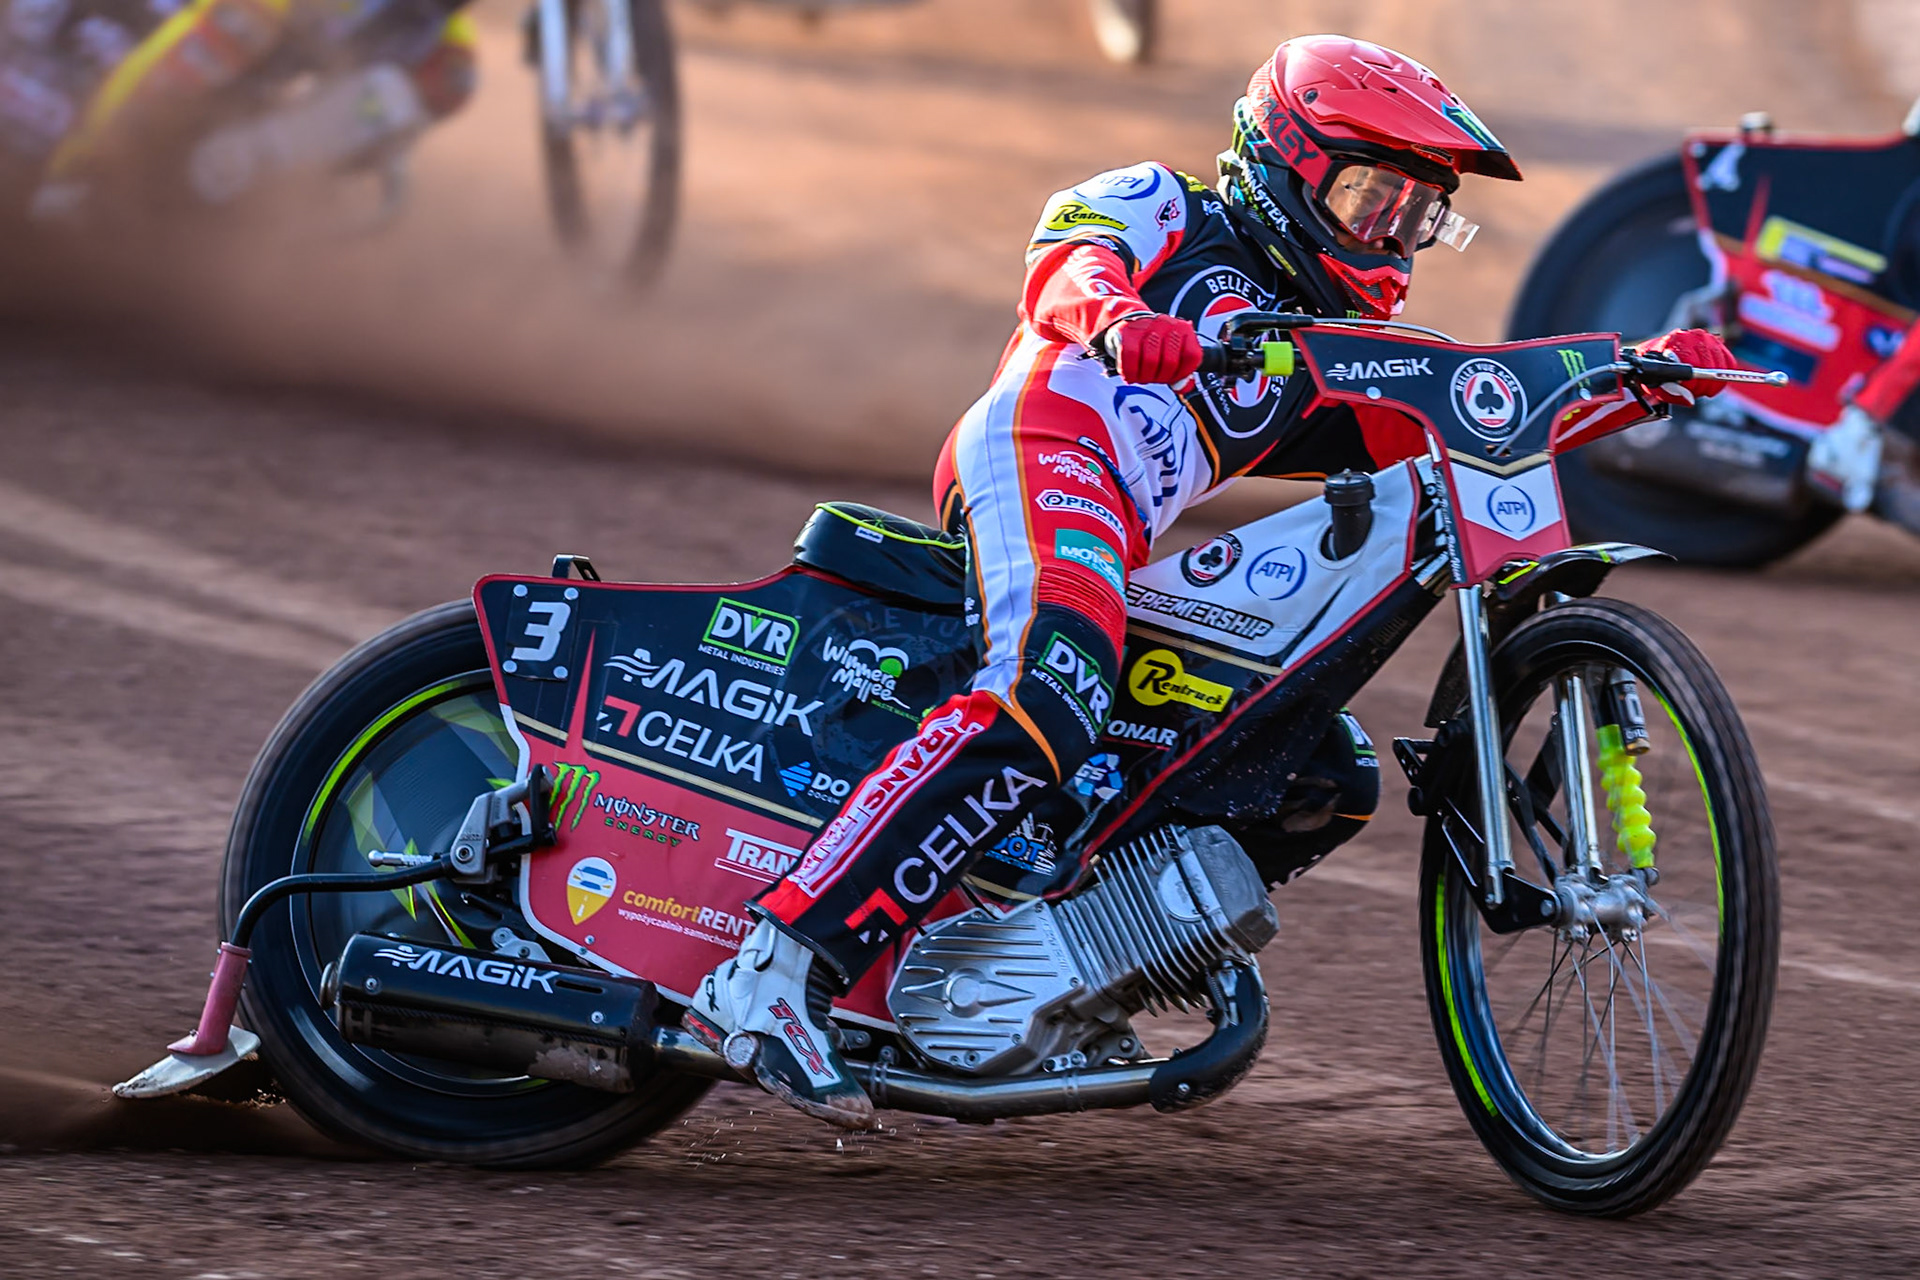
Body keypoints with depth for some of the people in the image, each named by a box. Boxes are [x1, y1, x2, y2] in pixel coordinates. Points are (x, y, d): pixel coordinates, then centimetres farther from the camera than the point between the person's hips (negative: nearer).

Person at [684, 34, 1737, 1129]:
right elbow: (1067, 266, -8)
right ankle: (778, 973, -43)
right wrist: (1120, 318, -32)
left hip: (1130, 562, 9)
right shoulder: (1167, 214, 13)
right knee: (1043, 709, -34)